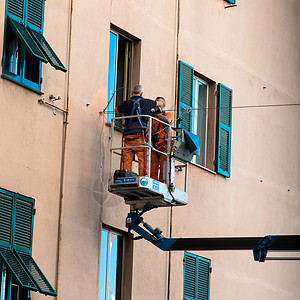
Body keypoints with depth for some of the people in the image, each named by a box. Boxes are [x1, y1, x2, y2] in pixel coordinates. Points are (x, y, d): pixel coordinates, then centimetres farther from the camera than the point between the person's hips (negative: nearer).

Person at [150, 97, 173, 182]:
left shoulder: (167, 114, 15)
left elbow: (168, 120, -10)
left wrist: (156, 114, -21)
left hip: (164, 146, -2)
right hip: (153, 145, 2)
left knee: (164, 169, -9)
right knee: (152, 170, -6)